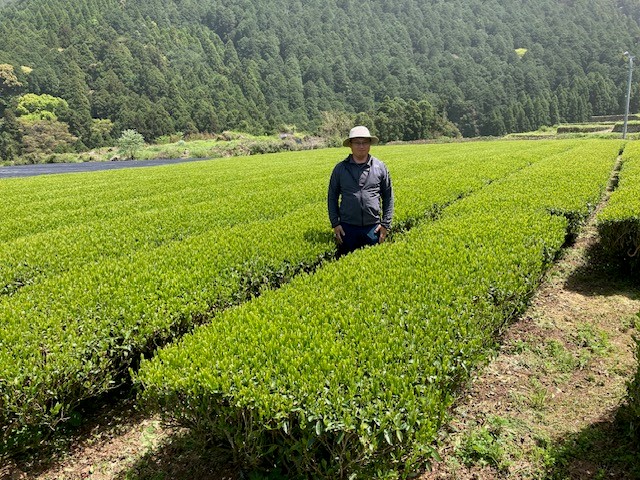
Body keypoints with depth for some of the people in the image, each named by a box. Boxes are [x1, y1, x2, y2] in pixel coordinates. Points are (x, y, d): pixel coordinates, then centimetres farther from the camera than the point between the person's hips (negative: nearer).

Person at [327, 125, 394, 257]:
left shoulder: (380, 167, 4)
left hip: (372, 227, 0)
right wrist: (335, 223, 0)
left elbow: (388, 197, 9)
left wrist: (386, 224, 2)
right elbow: (332, 197, 8)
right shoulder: (340, 168, 3)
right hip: (347, 227, 0)